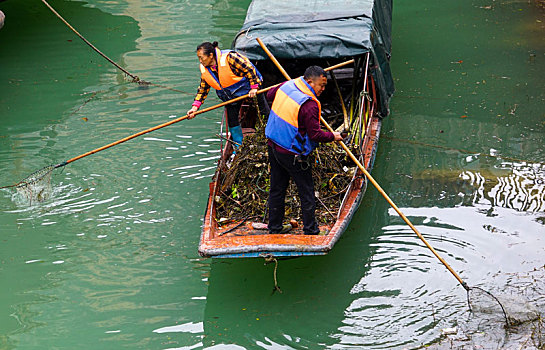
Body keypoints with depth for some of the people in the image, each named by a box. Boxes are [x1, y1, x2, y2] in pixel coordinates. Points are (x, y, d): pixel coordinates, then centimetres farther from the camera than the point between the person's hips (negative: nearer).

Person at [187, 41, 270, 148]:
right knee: (231, 119, 2)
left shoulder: (229, 58, -30)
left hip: (248, 87, -6)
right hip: (231, 95, 6)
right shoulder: (204, 70, -8)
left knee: (264, 111, 8)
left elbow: (249, 68, -24)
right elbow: (203, 89, 3)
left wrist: (254, 87, -26)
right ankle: (238, 147, 18)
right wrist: (195, 107, -6)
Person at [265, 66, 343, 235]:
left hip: (273, 145, 8)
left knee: (277, 189, 17)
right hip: (293, 154, -8)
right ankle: (310, 231, 12)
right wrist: (332, 136, -4)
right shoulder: (309, 105, -23)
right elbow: (315, 134, -20)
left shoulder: (287, 86, 0)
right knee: (306, 193, 5)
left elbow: (270, 95, 21)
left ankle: (274, 228, 27)